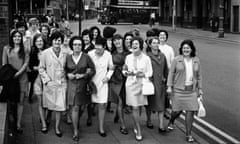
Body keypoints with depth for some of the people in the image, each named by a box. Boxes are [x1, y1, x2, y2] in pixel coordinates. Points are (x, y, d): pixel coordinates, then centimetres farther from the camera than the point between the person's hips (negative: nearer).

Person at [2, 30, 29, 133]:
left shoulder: (25, 50, 8)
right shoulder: (6, 49, 7)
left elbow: (26, 63, 0)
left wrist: (18, 73, -11)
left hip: (22, 77, 0)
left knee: (20, 101, 0)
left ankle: (18, 124, 4)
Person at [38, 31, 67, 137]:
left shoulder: (64, 53, 1)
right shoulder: (45, 53, -5)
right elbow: (41, 68, -2)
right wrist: (47, 80, -9)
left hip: (61, 84, 1)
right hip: (50, 84, -1)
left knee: (59, 106, 1)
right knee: (49, 106, 11)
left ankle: (57, 127, 14)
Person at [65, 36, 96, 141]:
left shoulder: (86, 57, -3)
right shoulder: (68, 58, 1)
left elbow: (93, 70, 0)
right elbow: (64, 70, 14)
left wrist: (84, 75, -12)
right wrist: (68, 75, -5)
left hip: (83, 85, 0)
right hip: (72, 84, 0)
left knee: (82, 107, 8)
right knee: (74, 108, -4)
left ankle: (77, 122, 40)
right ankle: (75, 132, 4)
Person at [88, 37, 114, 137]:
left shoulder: (108, 55, -6)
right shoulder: (90, 54, -13)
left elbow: (111, 68, 8)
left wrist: (108, 77, -5)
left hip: (102, 83, 1)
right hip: (91, 83, -1)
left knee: (102, 105, 3)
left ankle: (101, 128, 12)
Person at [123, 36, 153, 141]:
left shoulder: (146, 58, -4)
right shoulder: (128, 57, 3)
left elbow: (150, 73, -1)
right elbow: (124, 71, 10)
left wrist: (142, 75, -18)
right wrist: (126, 73, -12)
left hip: (141, 84, 0)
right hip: (131, 84, 1)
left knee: (137, 107, 7)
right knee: (134, 108, -3)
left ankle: (136, 126, 31)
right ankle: (138, 130, 6)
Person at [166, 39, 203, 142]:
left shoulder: (196, 60, 5)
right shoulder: (177, 59, -4)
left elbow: (199, 75, 11)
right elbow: (171, 73, -2)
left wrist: (200, 88, 10)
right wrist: (169, 86, -8)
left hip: (191, 90, 2)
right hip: (178, 89, -2)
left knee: (190, 112, -2)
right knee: (177, 110, 5)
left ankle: (188, 135, 9)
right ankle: (171, 121, 40)